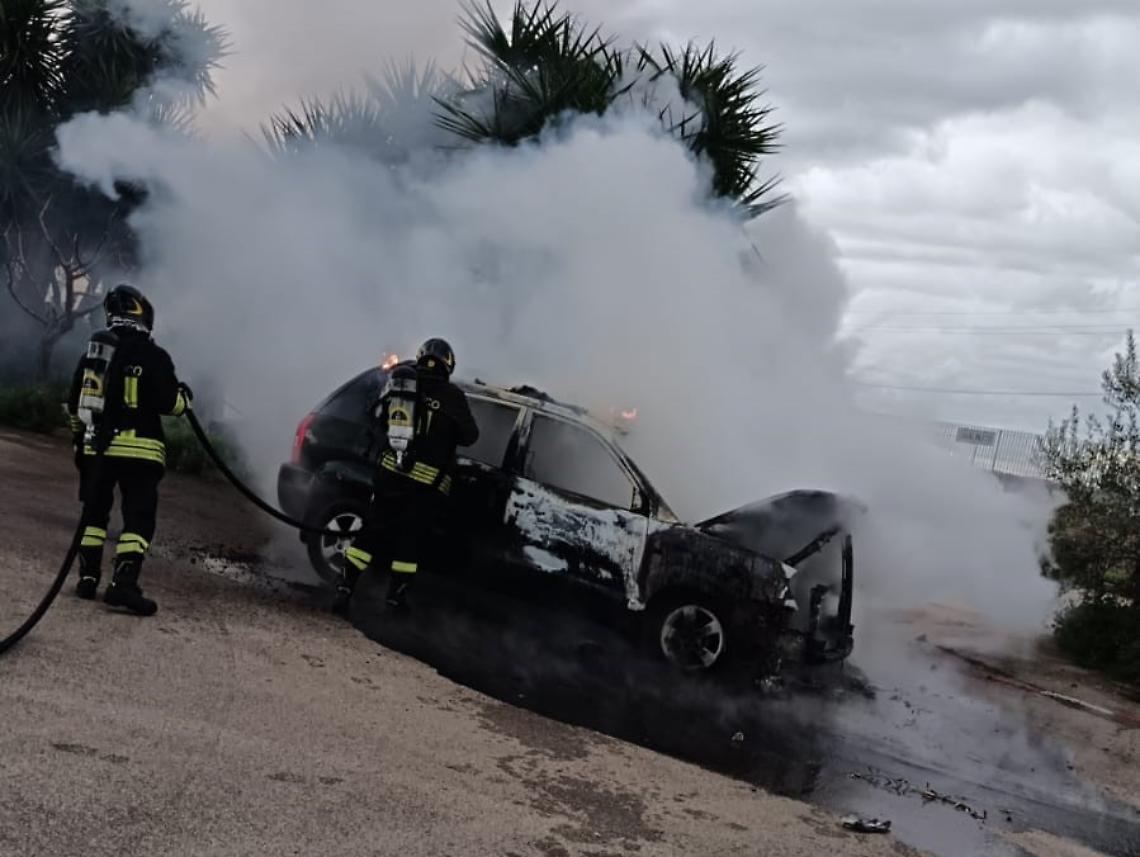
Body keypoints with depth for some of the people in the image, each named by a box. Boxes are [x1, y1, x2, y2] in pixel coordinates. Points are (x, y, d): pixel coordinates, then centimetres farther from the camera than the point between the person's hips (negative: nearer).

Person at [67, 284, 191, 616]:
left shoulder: (93, 351, 11)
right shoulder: (152, 356, -7)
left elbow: (74, 402, 17)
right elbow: (167, 402, -9)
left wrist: (80, 433, 31)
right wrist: (184, 397, 13)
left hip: (95, 446, 6)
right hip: (138, 448, -5)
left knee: (94, 511, 18)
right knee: (139, 515, -6)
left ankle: (88, 577, 17)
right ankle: (124, 582, -19)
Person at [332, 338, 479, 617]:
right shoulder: (451, 396, -7)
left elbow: (380, 422, 13)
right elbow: (469, 436, -1)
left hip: (389, 475, 3)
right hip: (428, 484, -3)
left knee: (371, 533, 10)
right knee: (409, 542, 7)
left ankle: (344, 590, 4)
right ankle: (395, 600, 11)